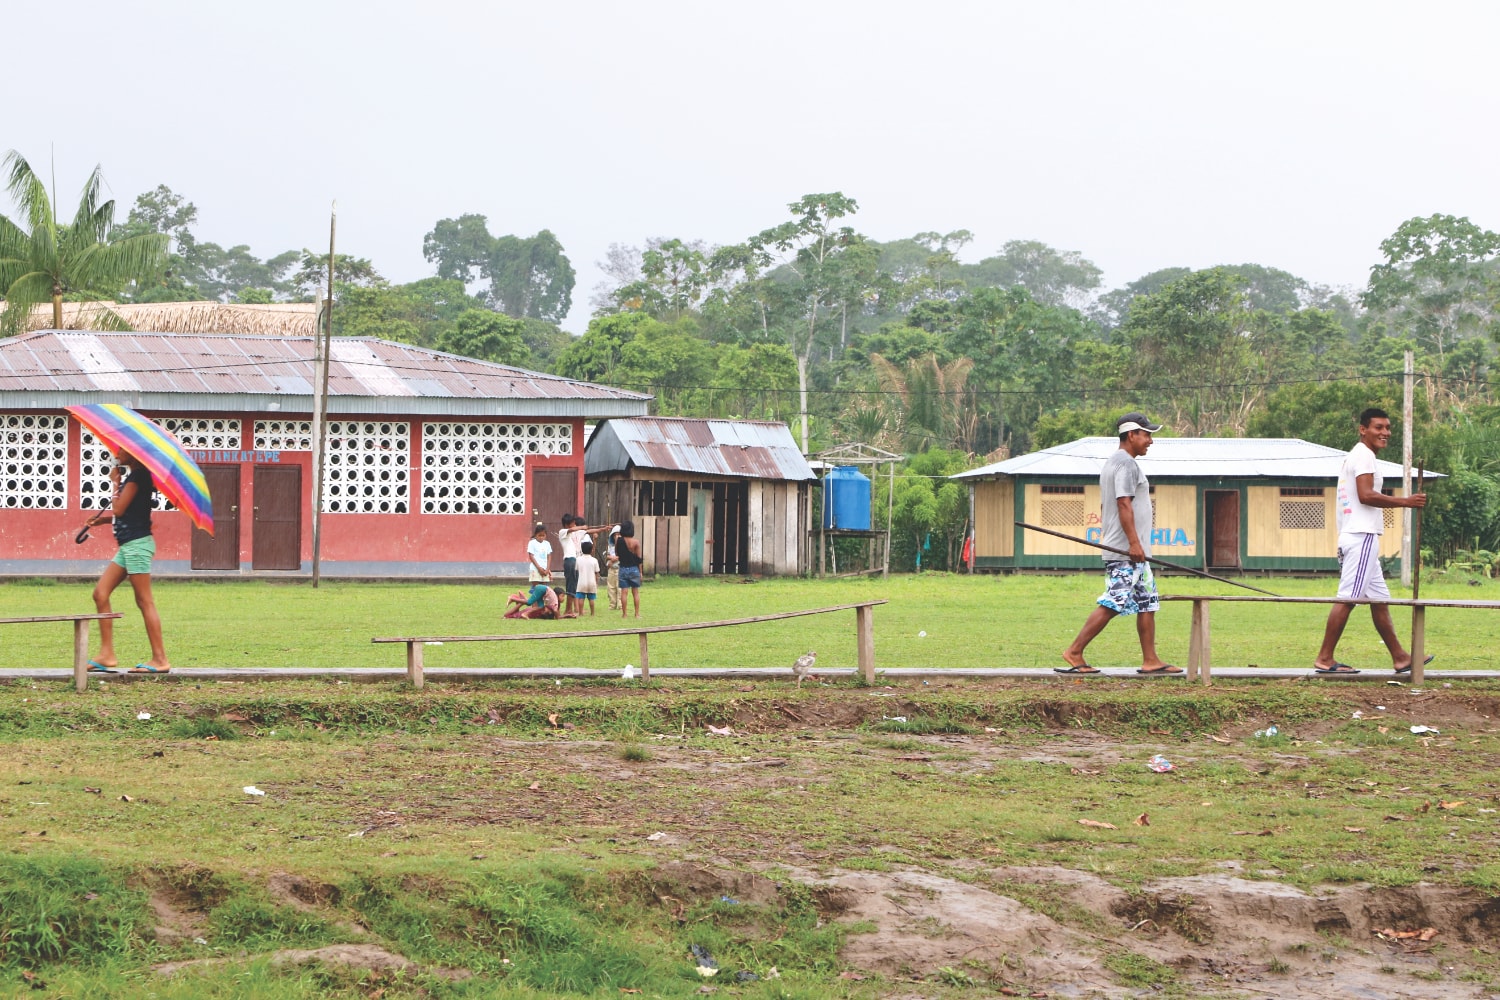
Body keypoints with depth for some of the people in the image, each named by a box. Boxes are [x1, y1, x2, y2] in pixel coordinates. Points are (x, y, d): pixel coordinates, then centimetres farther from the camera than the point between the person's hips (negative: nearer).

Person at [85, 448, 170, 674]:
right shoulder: (133, 477, 17)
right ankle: (107, 655, 6)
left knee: (144, 601, -9)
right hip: (127, 545, 10)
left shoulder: (137, 477, -12)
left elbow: (118, 509, -16)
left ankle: (160, 659, -7)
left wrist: (115, 482, -4)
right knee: (100, 593, 7)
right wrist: (103, 517, 13)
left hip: (137, 543, -10)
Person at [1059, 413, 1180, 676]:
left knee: (1148, 604, 9)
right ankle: (1074, 652, -10)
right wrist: (1134, 542, -24)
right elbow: (1124, 504, -20)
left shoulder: (1112, 464, 21)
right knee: (1112, 604, -12)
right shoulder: (1127, 464, -12)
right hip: (1127, 551, -11)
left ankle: (1150, 660, 8)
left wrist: (1106, 539, 23)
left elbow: (1105, 507, 23)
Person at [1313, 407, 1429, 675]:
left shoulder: (1355, 456, 22)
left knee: (1379, 598, 12)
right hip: (1362, 536, -11)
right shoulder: (1364, 455, -10)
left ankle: (1399, 657, 15)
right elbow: (1366, 495, -21)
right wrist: (1405, 501, -18)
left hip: (1356, 537, 11)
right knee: (1348, 598, -11)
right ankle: (1324, 659, -11)